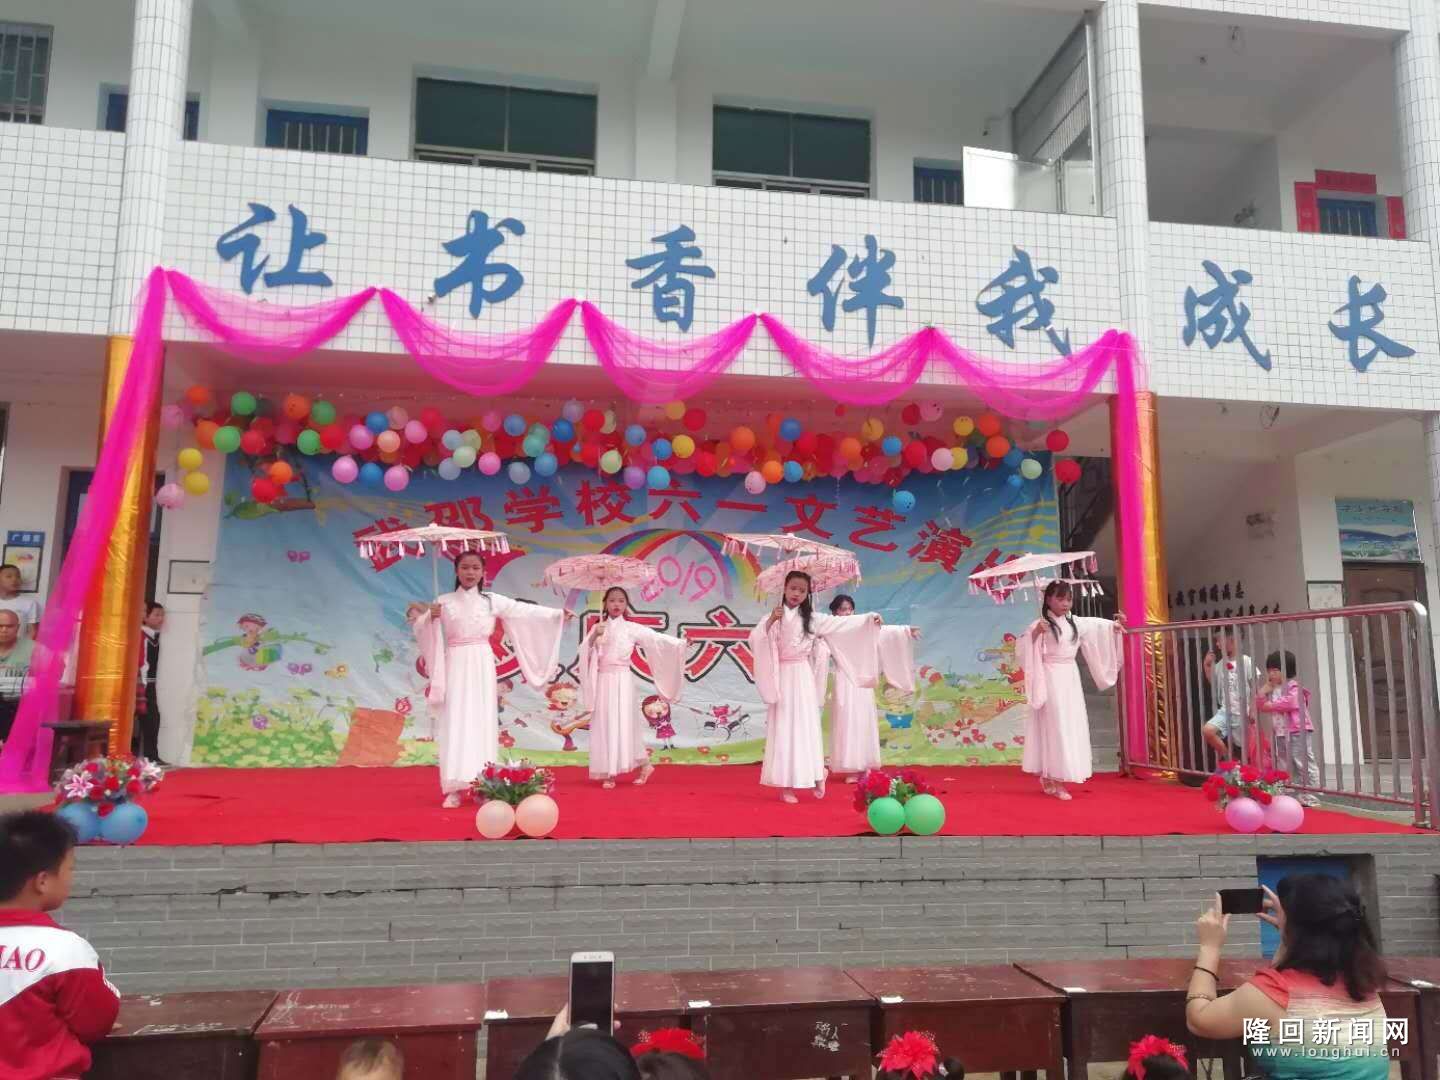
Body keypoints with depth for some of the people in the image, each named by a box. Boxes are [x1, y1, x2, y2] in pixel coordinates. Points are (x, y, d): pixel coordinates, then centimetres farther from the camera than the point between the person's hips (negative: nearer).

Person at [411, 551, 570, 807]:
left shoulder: (492, 600, 5)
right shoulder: (444, 601, 4)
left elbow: (525, 610, 4)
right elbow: (420, 629, 5)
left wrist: (558, 614, -2)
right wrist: (429, 617, -16)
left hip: (482, 666, 1)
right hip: (456, 666, -1)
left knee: (482, 721, -1)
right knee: (455, 722, -4)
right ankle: (454, 788, -4)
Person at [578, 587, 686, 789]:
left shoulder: (631, 628, 1)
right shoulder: (598, 628, 10)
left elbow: (656, 638, -8)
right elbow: (584, 651, 1)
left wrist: (679, 643, -20)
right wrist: (593, 637, -16)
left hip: (622, 680, -3)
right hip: (603, 681, 3)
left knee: (622, 724, -8)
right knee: (604, 725, 2)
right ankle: (608, 773, 7)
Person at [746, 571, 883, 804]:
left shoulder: (812, 618, 6)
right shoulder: (774, 616, 0)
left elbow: (841, 622, 4)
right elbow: (754, 639, -11)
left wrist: (869, 619, -4)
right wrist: (770, 622, -23)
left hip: (803, 677, 2)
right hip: (782, 677, -2)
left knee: (806, 726, 3)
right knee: (784, 728, -1)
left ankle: (815, 776, 12)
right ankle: (785, 784, 2)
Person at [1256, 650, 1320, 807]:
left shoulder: (1293, 686, -9)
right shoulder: (1271, 689, 15)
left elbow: (1290, 702, -24)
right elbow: (1261, 705, 15)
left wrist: (1271, 705, -15)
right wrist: (1263, 691, 2)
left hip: (1297, 731, -8)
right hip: (1281, 733, 8)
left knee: (1304, 764, -7)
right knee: (1290, 766, 12)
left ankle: (1310, 798, -5)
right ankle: (1297, 796, 18)